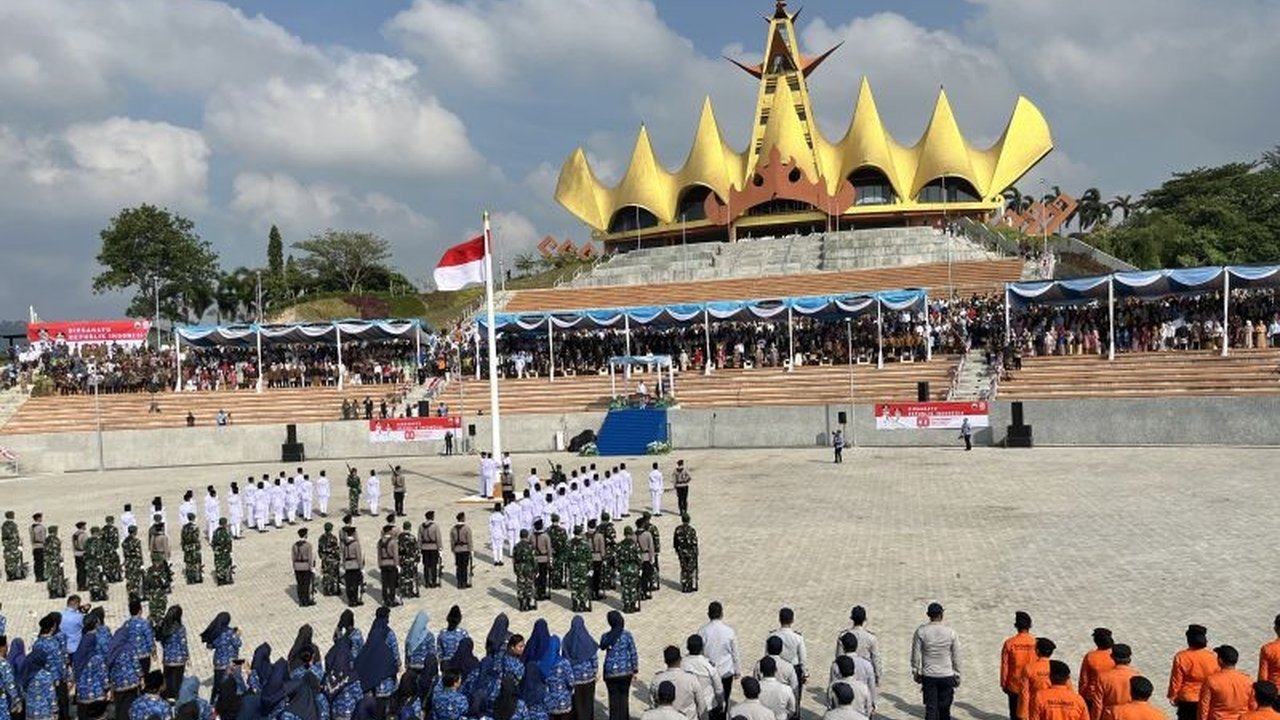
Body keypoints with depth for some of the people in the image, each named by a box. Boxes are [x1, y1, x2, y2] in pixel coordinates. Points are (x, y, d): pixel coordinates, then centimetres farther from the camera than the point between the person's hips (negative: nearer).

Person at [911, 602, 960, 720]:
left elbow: (916, 654, -3)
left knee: (930, 708, 2)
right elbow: (956, 657, 1)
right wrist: (957, 676, 10)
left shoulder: (921, 631, -5)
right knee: (944, 708, 12)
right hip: (947, 675, 1)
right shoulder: (951, 633, -4)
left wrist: (916, 672, 9)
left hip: (928, 675, -1)